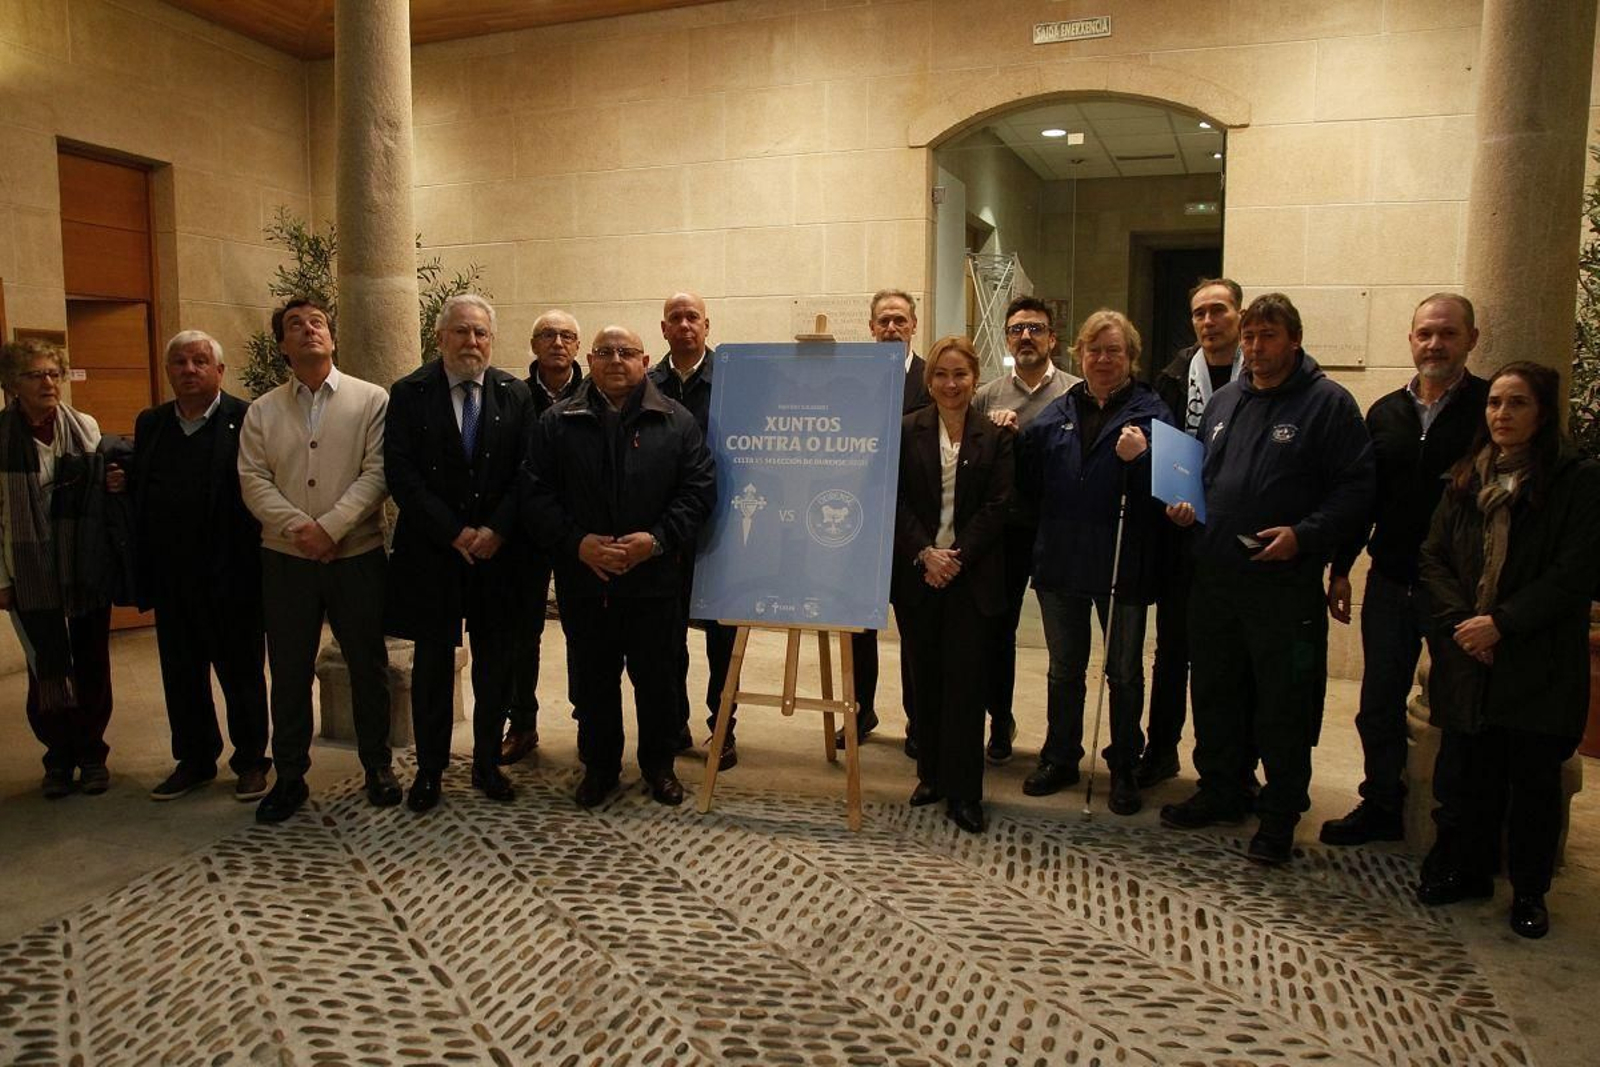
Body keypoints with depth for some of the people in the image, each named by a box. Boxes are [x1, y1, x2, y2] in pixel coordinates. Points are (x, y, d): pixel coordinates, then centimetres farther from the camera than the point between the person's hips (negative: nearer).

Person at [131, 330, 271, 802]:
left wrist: (255, 559, -16)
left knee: (241, 672, 8)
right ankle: (194, 759, 31)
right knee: (181, 674, 15)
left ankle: (251, 761, 22)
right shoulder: (150, 423, 10)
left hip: (231, 574, -5)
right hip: (171, 577, 5)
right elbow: (138, 489, 12)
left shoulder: (247, 419, -8)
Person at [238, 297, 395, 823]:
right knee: (289, 672, 9)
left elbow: (377, 472, -9)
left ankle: (378, 767, 23)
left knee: (368, 667, 7)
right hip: (286, 558, 2)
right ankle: (289, 777, 22)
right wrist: (296, 526, -16)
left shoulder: (370, 400, 0)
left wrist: (331, 526, -17)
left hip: (357, 554, -2)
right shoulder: (262, 411, 8)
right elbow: (254, 480, 0)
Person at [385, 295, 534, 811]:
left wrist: (496, 530, -13)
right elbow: (400, 474, -7)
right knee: (432, 663, 9)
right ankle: (429, 768, 23)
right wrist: (455, 533, -13)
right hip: (432, 552, -1)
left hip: (500, 552, 1)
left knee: (495, 666, 9)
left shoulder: (515, 395, 4)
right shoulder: (409, 393, -1)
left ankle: (487, 763, 24)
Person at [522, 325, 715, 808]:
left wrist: (658, 539, -15)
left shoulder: (676, 421, 1)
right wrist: (576, 542, -14)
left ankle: (658, 763, 29)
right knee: (594, 677, 12)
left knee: (656, 677, 11)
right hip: (583, 581, 1)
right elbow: (535, 493, -1)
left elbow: (699, 490, -3)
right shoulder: (559, 422, 3)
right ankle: (599, 764, 29)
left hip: (654, 578, -1)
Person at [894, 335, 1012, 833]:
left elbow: (996, 507, -4)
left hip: (971, 574, -1)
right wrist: (926, 553, -13)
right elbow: (897, 502, -1)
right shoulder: (907, 431, 4)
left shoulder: (995, 436, 3)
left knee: (964, 678, -2)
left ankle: (963, 791, 5)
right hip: (916, 572, 1)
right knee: (924, 675, 9)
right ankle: (931, 774, 23)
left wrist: (956, 557, -13)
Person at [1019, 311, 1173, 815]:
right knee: (1064, 669, 16)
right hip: (1060, 561, 3)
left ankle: (1123, 767, 25)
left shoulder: (1150, 412, -5)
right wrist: (1048, 524, -4)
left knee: (1124, 672, 10)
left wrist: (1140, 458, -28)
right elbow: (1031, 480, 8)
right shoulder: (1056, 414, 6)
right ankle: (1060, 758, 30)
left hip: (1123, 565, -3)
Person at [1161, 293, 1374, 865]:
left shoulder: (1328, 403, -6)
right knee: (1216, 693, 17)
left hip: (1286, 584, -6)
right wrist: (1184, 503, 6)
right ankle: (1221, 790, 34)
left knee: (1283, 705, 4)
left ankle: (1280, 816, 18)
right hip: (1214, 577, 6)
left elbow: (1357, 490, -12)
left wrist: (1302, 534, -22)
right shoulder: (1223, 401, 14)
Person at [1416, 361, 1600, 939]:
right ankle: (1466, 870, 28)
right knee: (1465, 772, 11)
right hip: (1465, 659, 4)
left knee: (1534, 779, 6)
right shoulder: (1465, 480, 10)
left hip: (1538, 664, -3)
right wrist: (1460, 620, -9)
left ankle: (1529, 891, 22)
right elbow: (1433, 557, 6)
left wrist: (1501, 623, -16)